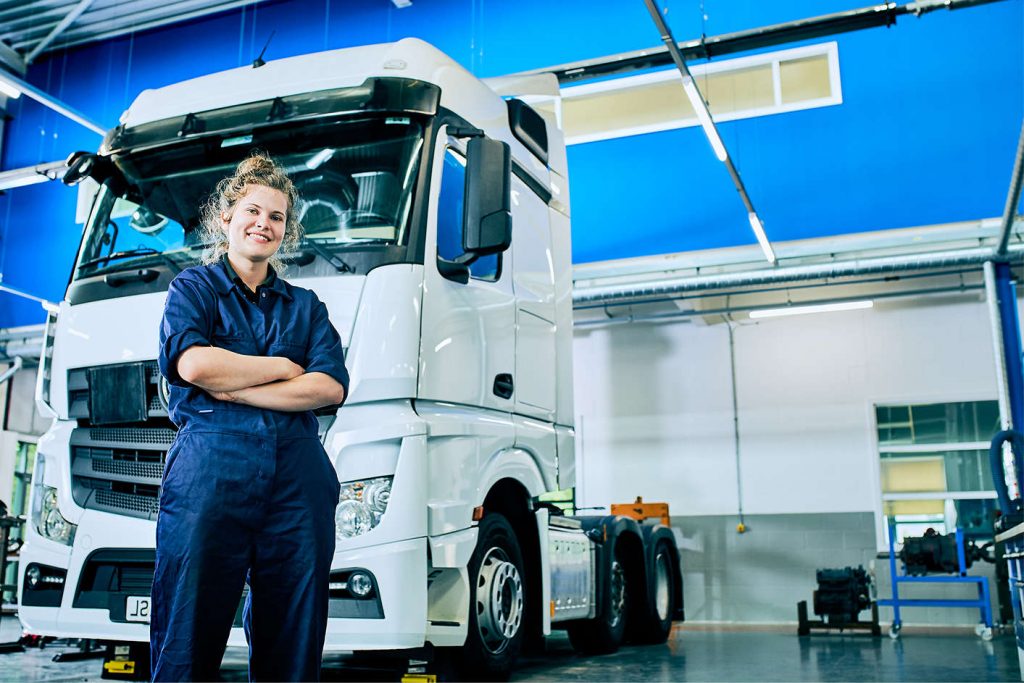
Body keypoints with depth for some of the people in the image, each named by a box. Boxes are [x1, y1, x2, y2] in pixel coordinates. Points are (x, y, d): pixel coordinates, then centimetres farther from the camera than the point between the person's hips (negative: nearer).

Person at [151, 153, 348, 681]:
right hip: (210, 472, -3)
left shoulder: (305, 306, 20)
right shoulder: (193, 287, 13)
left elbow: (331, 386, 2)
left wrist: (234, 389, -6)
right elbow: (193, 364, -8)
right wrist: (284, 367, 1)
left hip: (297, 477, 3)